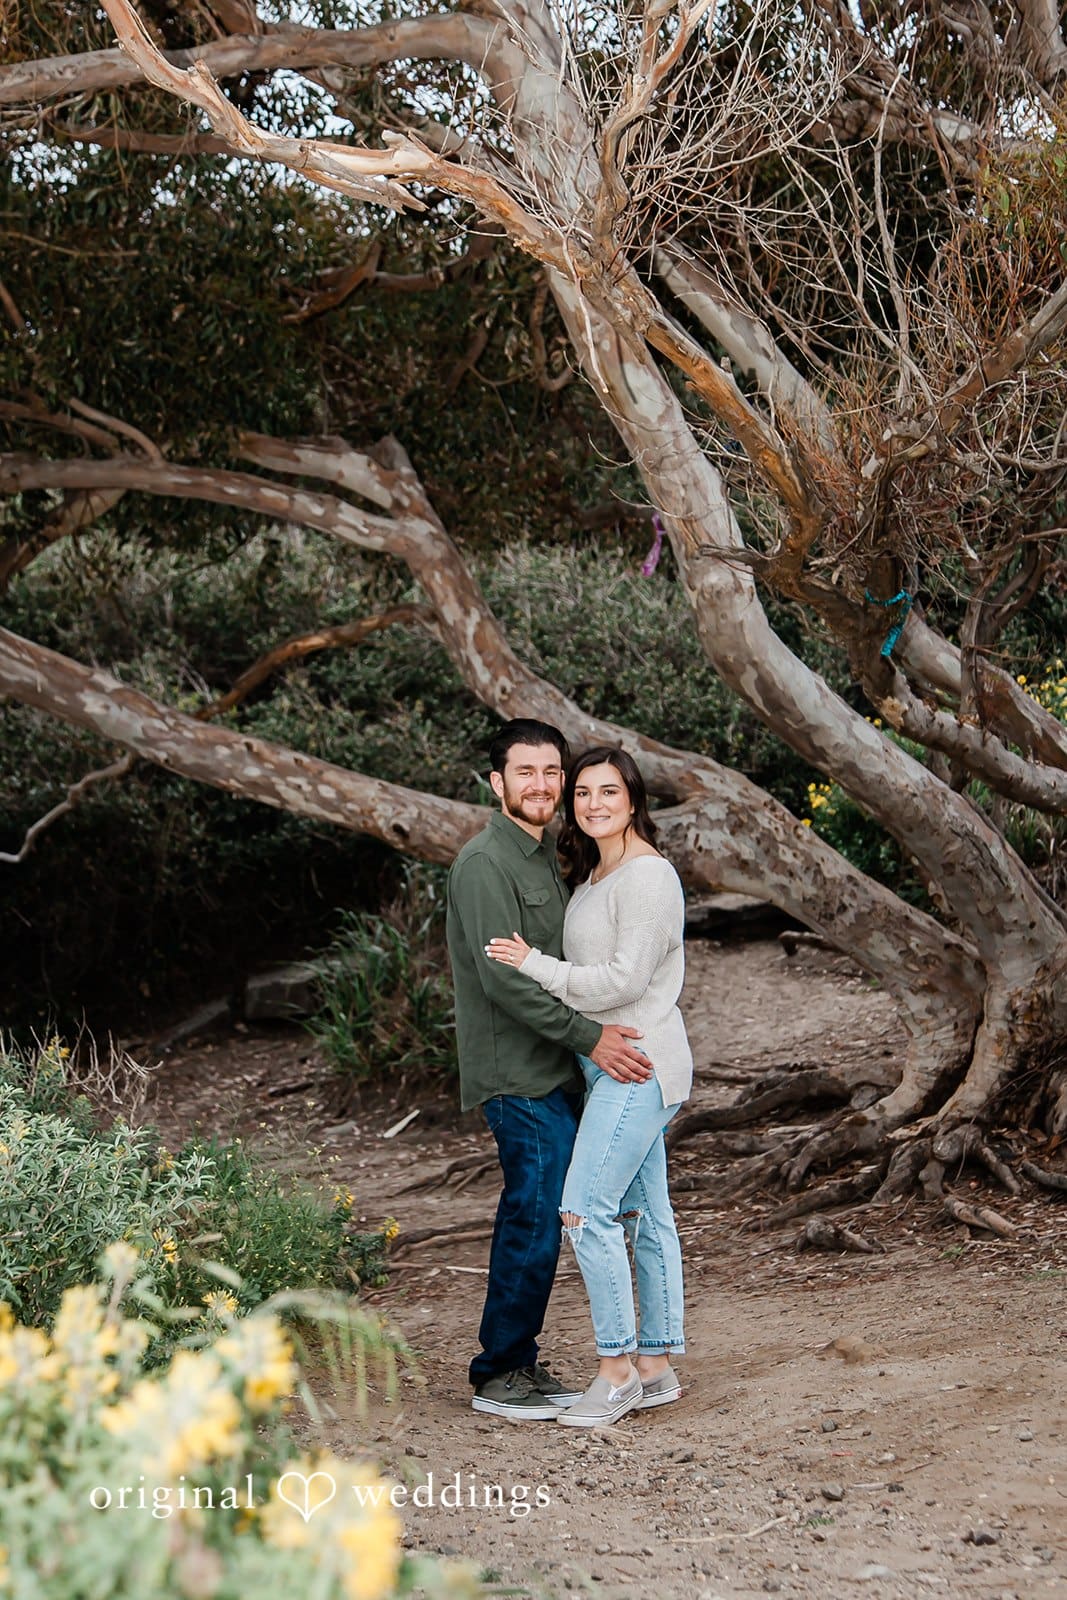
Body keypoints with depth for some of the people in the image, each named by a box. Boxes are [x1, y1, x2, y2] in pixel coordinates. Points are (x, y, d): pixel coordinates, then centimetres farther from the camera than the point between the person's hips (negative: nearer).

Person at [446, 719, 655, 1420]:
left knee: (531, 1221, 12)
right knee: (536, 1220, -7)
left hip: (553, 1073, 9)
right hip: (520, 1076, -9)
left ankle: (519, 1364, 19)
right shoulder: (485, 862, -13)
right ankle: (500, 1374, 2)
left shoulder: (546, 859, 18)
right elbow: (503, 976, -21)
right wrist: (589, 1036, -22)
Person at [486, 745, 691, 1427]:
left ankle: (617, 1371, -3)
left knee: (588, 1210, -11)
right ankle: (657, 1369, 16)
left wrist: (535, 965, -14)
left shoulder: (648, 877, -15)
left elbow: (625, 980, -20)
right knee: (646, 1215, 11)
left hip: (639, 1065, -10)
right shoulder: (593, 876, 15)